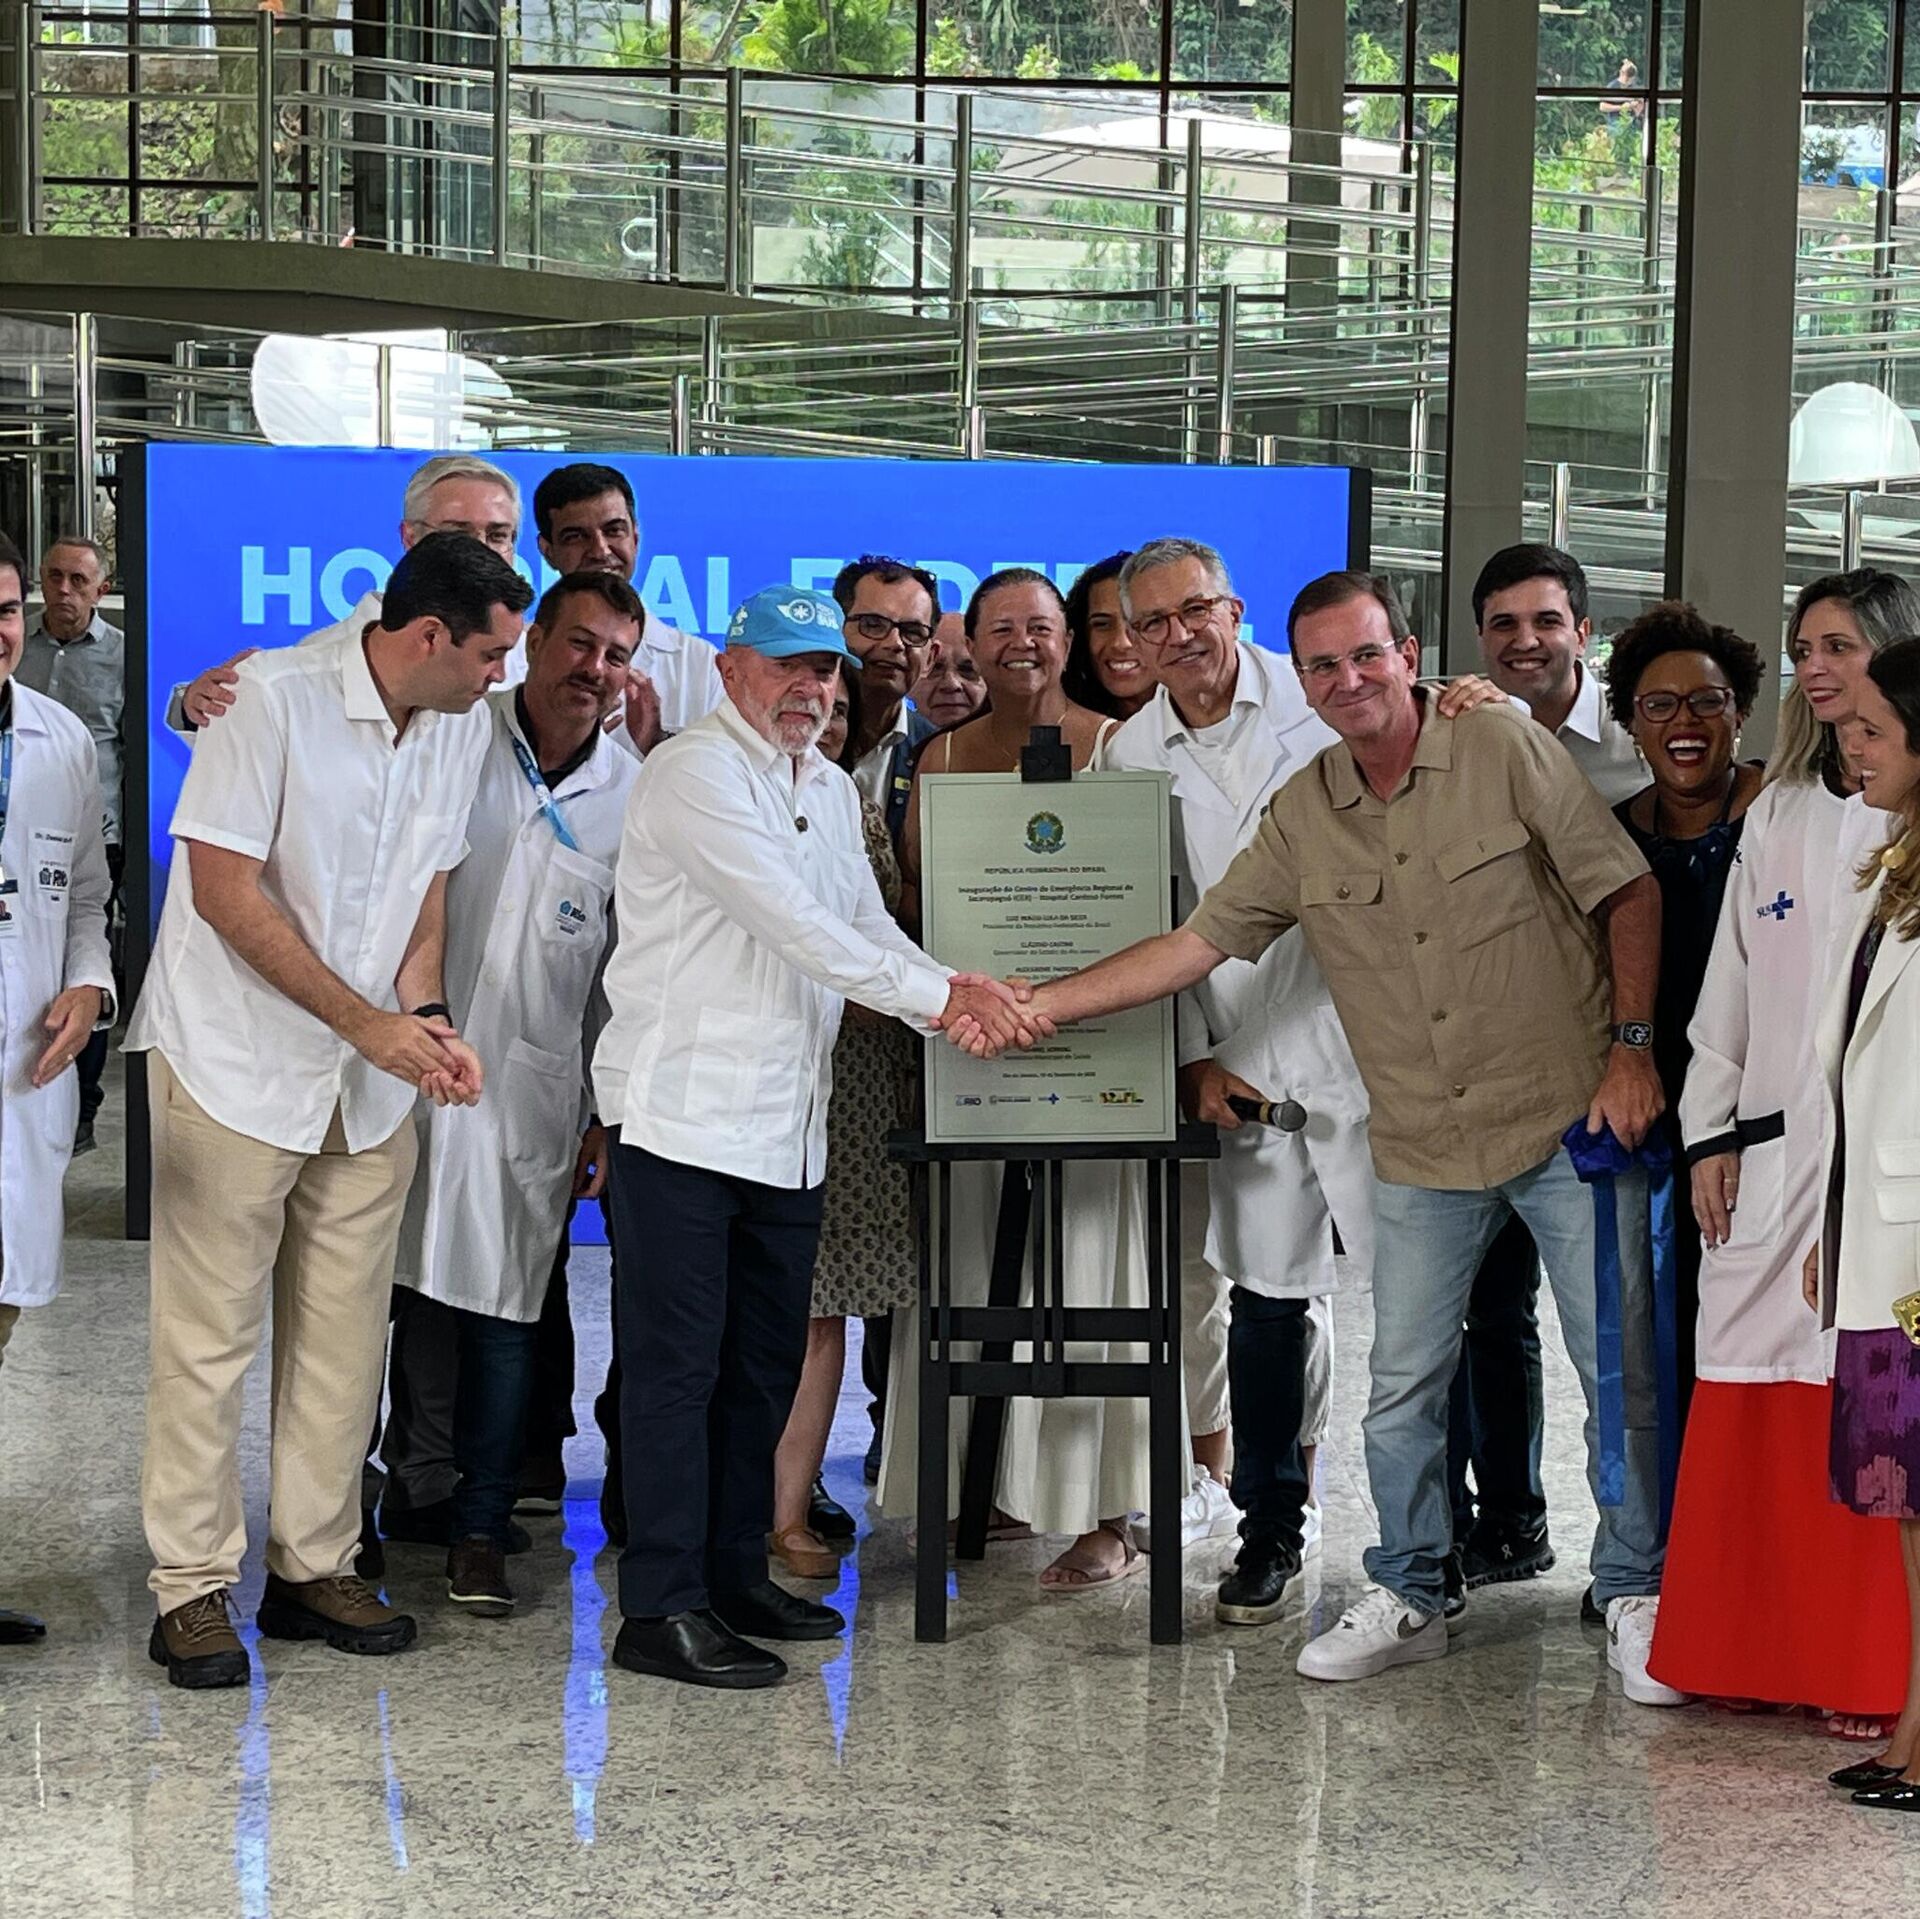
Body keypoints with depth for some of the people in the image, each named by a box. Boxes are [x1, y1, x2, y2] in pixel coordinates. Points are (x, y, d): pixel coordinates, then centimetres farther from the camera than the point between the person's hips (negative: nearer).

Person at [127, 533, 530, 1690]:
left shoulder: (463, 726, 4)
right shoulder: (274, 696, -16)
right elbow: (225, 892, -18)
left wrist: (426, 1018, -6)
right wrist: (371, 1023, -18)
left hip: (370, 1079, 6)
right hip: (238, 1063, -6)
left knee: (347, 1335, 8)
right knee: (210, 1333, -3)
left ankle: (315, 1566, 19)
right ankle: (193, 1587, 5)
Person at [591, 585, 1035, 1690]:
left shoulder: (833, 793, 18)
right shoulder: (696, 774, -10)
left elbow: (867, 926, 14)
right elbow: (794, 924, -18)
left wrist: (953, 1003, -6)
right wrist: (941, 994, -19)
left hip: (787, 1124, 8)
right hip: (683, 1111, -8)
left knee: (766, 1360, 13)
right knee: (679, 1363, -5)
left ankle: (735, 1571, 24)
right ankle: (663, 1608, -2)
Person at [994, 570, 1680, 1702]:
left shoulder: (1505, 750, -7)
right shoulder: (1302, 818, 4)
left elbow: (1628, 890, -4)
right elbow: (1196, 943, 5)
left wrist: (1632, 1046, -10)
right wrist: (1033, 1006, -1)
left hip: (1571, 1121, -3)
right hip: (1426, 1151, 4)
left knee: (1623, 1371, 2)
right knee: (1404, 1388, 7)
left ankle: (1639, 1596, 17)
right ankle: (1409, 1600, 24)